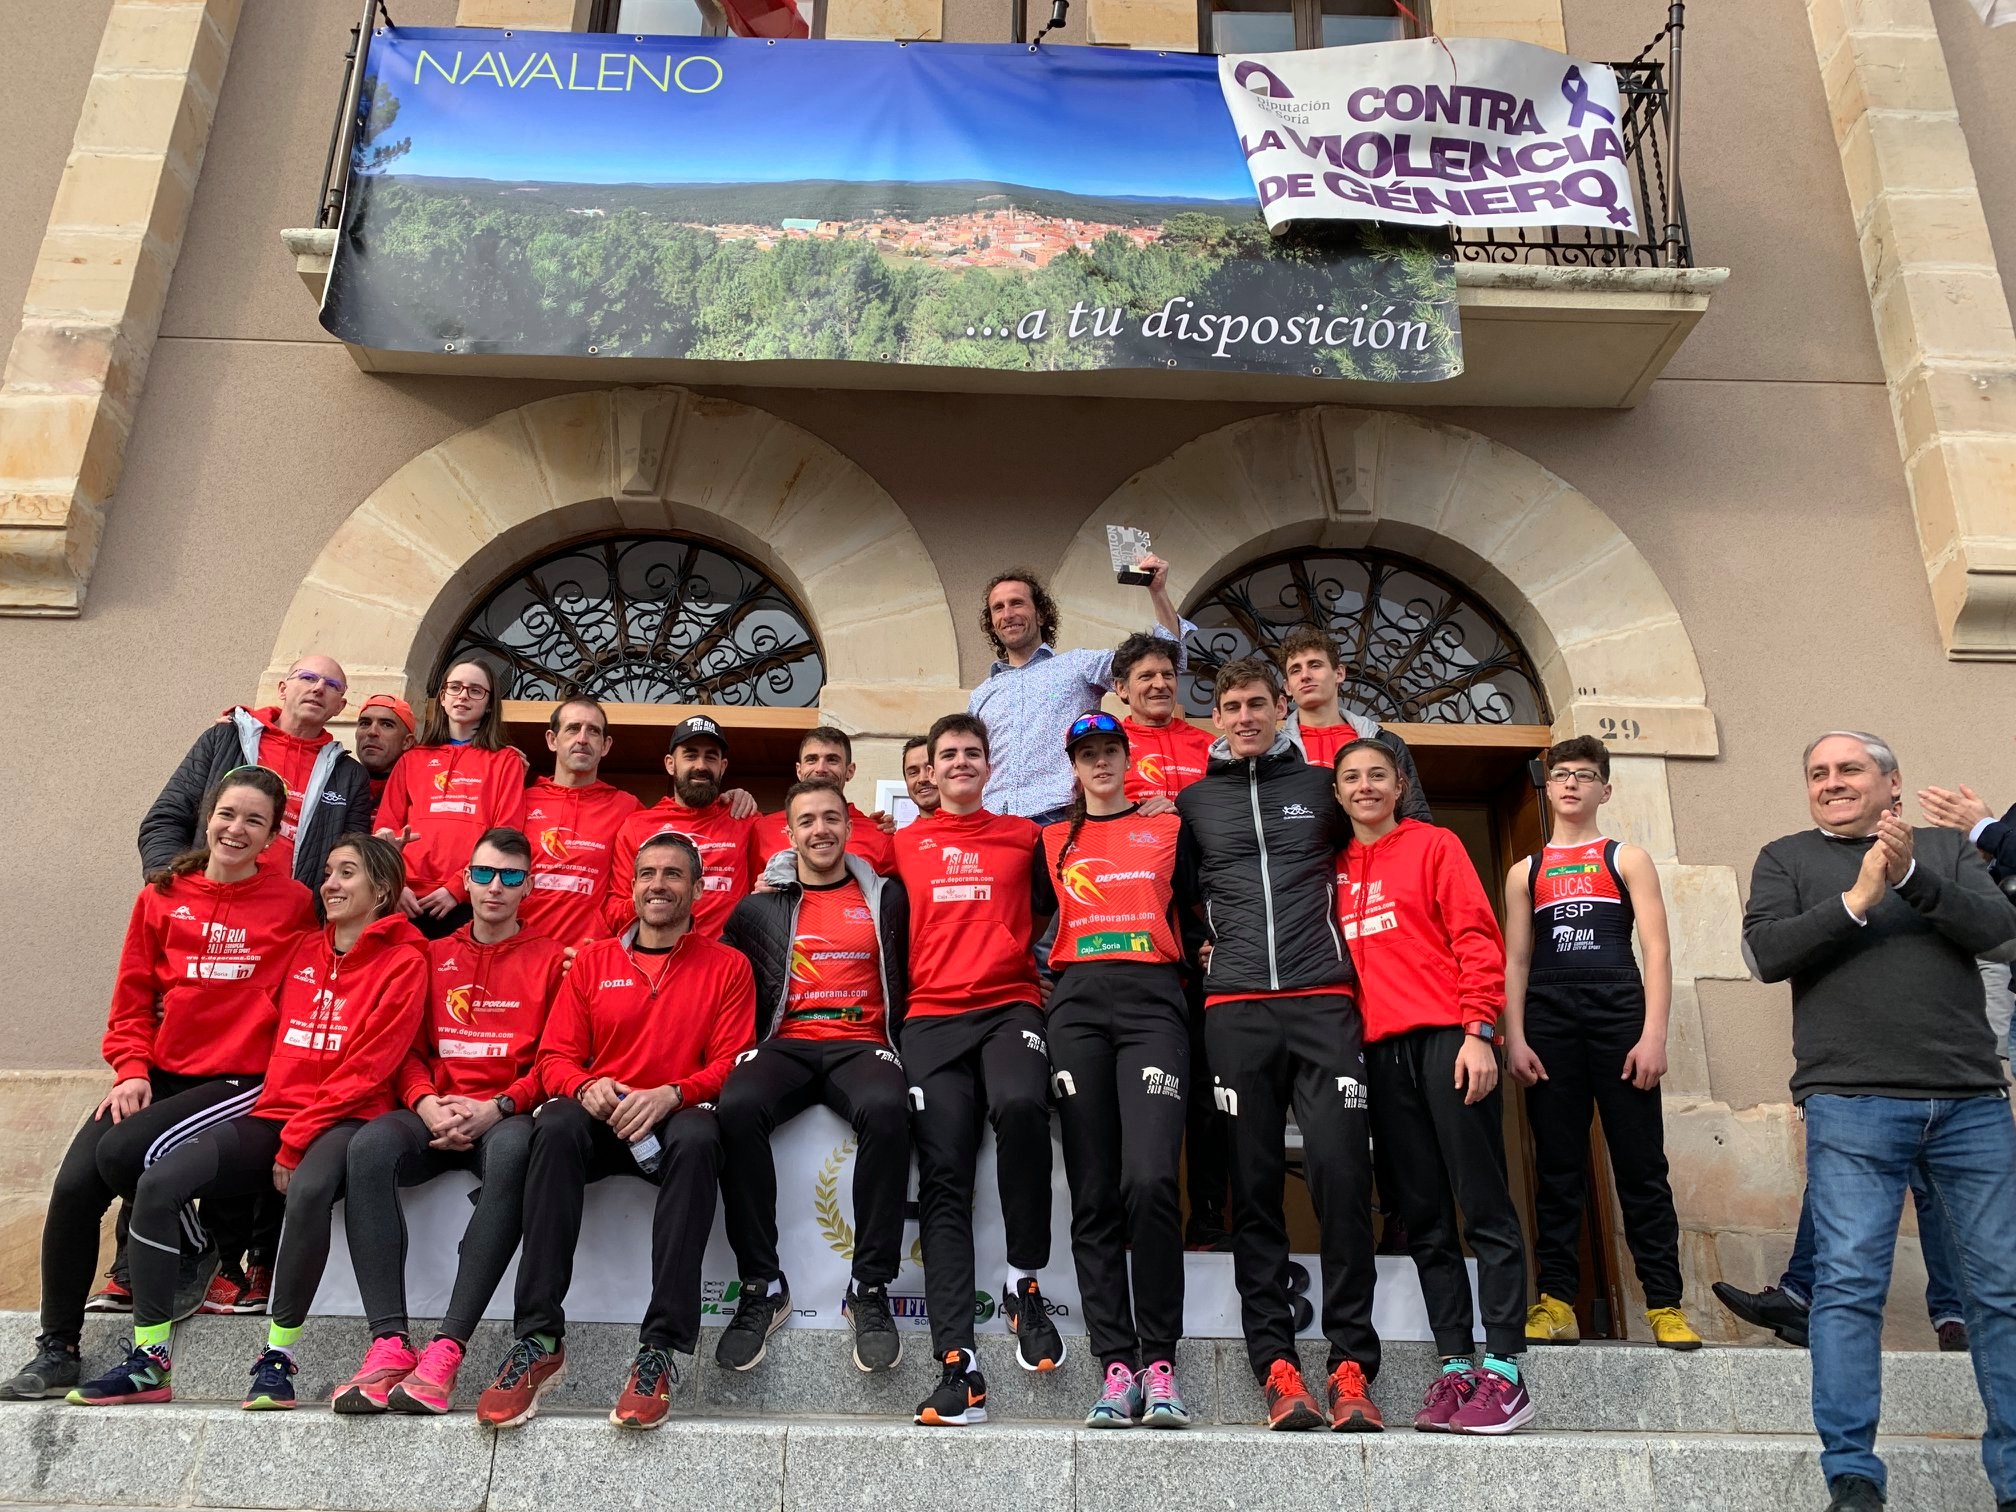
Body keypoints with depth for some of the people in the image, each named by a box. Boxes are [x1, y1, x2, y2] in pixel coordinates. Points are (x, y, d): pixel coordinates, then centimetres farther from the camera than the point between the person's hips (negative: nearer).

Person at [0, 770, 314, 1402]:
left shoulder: (292, 903, -1)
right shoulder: (162, 897, 9)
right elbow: (132, 998, 11)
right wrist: (131, 1070, -1)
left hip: (241, 1080, -4)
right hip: (159, 1073, 5)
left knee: (123, 1152, -24)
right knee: (74, 1184, -12)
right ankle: (56, 1351, 5)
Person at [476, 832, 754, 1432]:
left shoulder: (726, 966, 10)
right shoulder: (592, 962, 17)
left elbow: (730, 1064, 1)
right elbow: (556, 1056, 11)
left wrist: (670, 1095, -19)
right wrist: (585, 1087, -13)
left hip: (673, 1122, -2)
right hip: (599, 1123, 2)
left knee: (698, 1137, -38)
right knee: (557, 1125, -33)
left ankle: (661, 1350, -35)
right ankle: (538, 1341, -32)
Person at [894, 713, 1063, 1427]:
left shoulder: (1024, 836, 17)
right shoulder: (904, 844, 18)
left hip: (1010, 1006, -1)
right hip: (932, 1018, 1)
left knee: (1021, 1105, -33)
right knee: (944, 1178, -11)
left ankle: (1025, 1280, -12)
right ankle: (958, 1365, -14)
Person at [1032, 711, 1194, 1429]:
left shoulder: (1168, 828, 17)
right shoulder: (1052, 840, 20)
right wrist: (1059, 965, 8)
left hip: (1152, 1002, -2)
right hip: (1078, 1007, 2)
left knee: (1150, 1181, -18)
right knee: (1094, 1194, -2)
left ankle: (1159, 1362, -7)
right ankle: (1117, 1368, 2)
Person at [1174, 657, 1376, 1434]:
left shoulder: (1321, 786, 13)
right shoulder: (1193, 800, 14)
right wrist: (1198, 945, 7)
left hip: (1323, 1001, 0)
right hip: (1236, 1010, 1)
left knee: (1341, 1174, -8)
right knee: (1254, 1185, 0)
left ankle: (1351, 1363, -1)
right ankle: (1275, 1360, 5)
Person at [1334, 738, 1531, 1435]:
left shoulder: (1434, 846, 6)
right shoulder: (1336, 870, 18)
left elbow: (1477, 938, -2)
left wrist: (1480, 1031, -11)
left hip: (1446, 1037, -4)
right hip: (1380, 1050, 4)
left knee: (1484, 1207, -3)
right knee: (1424, 1218, 6)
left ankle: (1502, 1369, 0)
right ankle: (1455, 1363, 11)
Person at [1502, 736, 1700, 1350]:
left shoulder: (1627, 860, 12)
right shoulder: (1526, 872, 17)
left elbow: (1656, 951, 3)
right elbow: (1516, 961, 12)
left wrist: (1654, 1034, -9)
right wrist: (1515, 1038, -1)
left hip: (1619, 1014, -1)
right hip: (1548, 1021, 2)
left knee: (1642, 1163, -1)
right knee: (1556, 1166, 2)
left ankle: (1665, 1303, 4)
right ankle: (1556, 1300, 5)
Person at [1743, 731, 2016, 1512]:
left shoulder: (1945, 847, 14)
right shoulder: (1787, 858, 10)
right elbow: (1766, 952, -4)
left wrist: (1910, 876, -15)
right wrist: (1857, 899, -12)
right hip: (1851, 1103, -2)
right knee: (1850, 1283, -6)